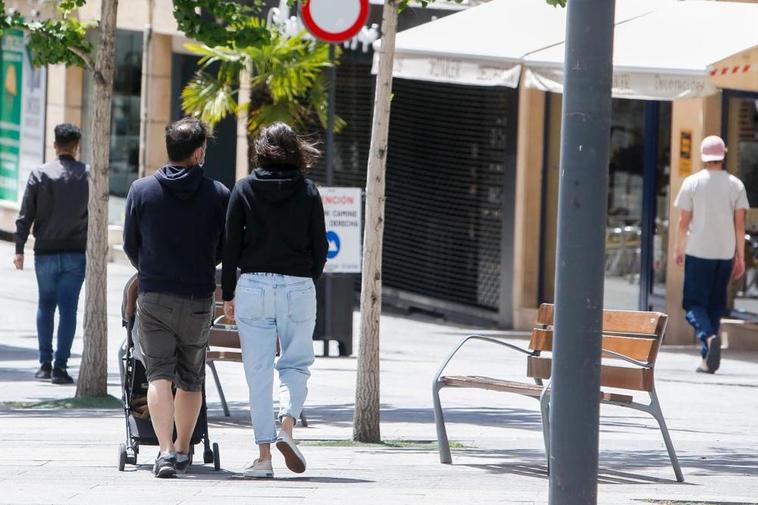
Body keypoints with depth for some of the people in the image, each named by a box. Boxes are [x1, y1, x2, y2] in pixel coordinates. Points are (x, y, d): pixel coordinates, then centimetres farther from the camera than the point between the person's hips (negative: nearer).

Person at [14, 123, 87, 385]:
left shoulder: (40, 174, -3)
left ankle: (45, 364, 14)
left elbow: (25, 216, -3)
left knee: (45, 306, 14)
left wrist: (19, 249, 2)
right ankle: (60, 366, -5)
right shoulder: (88, 175, -2)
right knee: (68, 308, 0)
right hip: (76, 254, 0)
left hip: (45, 253, 1)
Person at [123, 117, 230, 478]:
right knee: (191, 380, 16)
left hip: (153, 296, -1)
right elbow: (226, 248, 5)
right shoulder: (218, 195, -3)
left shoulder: (141, 190, -2)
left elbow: (130, 245, 7)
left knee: (159, 375, -3)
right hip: (198, 299, 1)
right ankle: (182, 451, 26)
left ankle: (165, 450, -20)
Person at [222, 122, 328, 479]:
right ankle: (287, 426, -11)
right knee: (296, 363, 14)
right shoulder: (307, 192, 1)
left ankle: (264, 455, 0)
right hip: (298, 288, 0)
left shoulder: (244, 189, 0)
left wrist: (228, 295, 6)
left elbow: (230, 245, 0)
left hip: (253, 287, 0)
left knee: (258, 372, 3)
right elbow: (320, 248, 3)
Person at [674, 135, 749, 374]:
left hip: (697, 253, -3)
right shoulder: (735, 185, 4)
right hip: (725, 253, 3)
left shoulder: (692, 183, -2)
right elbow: (740, 225, 3)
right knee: (715, 305, 11)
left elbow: (683, 222, -1)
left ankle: (708, 336, -28)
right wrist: (740, 257, 8)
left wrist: (679, 249, 11)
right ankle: (708, 359, 10)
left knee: (694, 302, 1)